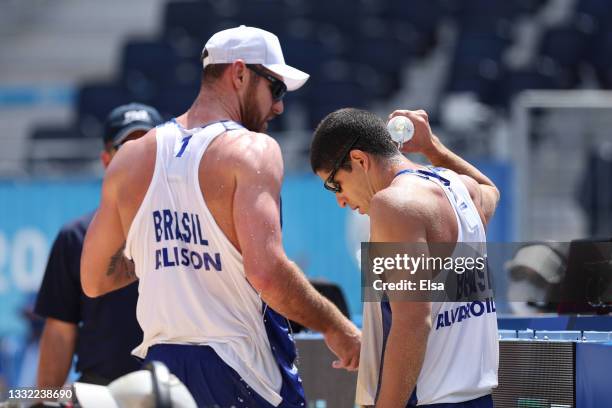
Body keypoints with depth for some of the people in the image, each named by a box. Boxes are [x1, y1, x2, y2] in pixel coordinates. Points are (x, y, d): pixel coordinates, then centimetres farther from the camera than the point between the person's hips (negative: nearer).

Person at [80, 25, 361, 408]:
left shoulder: (134, 157, 9)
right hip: (244, 375, -6)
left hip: (162, 364, 6)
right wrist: (335, 326, -10)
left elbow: (94, 281, 14)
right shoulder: (253, 150, -10)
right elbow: (266, 272, -23)